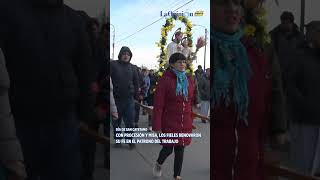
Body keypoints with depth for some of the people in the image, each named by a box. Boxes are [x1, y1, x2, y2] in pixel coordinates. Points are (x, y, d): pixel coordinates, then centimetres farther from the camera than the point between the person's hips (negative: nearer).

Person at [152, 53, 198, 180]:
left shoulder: (189, 81, 5)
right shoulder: (165, 80, -11)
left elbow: (191, 102, 13)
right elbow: (158, 105, -13)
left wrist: (191, 121, 11)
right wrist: (157, 126, -15)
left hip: (185, 124, 5)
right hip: (169, 123, -4)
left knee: (180, 149, 11)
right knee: (168, 149, 4)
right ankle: (158, 164, 37)